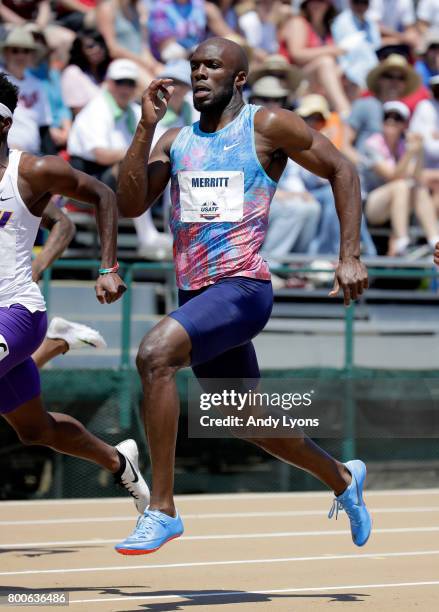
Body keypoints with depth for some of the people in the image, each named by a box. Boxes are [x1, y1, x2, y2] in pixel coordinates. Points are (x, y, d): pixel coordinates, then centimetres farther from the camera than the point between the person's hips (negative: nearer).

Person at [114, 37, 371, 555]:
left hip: (242, 288, -7)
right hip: (194, 293, 7)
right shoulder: (174, 142, 13)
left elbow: (341, 171, 2)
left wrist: (350, 256, -4)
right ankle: (343, 479, 45)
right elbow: (130, 205, 1)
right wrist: (146, 126, -5)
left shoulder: (266, 127, -2)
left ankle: (162, 509, -25)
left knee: (154, 354, -31)